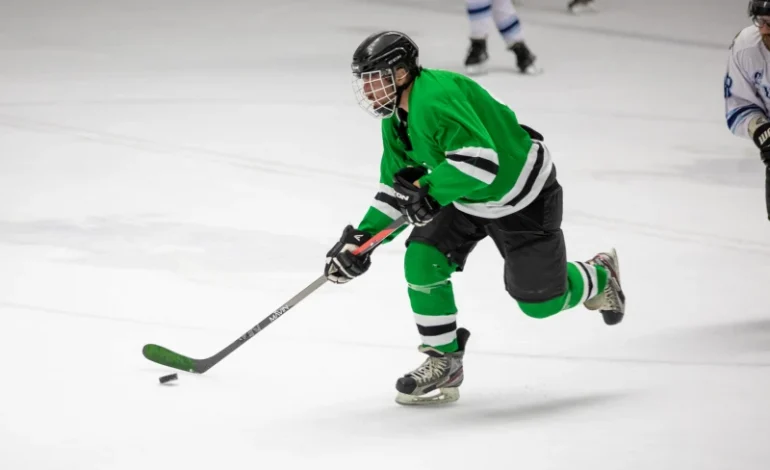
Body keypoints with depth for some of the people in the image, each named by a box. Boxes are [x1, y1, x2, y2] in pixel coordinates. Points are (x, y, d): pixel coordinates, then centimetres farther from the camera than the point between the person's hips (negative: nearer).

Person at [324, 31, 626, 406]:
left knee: (541, 301, 1)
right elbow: (396, 188, 7)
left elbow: (481, 160, -41)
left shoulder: (436, 98, -33)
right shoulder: (395, 118, -2)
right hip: (465, 198, 9)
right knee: (423, 260, -10)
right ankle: (444, 361, 3)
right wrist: (363, 236, -4)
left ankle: (599, 278, 34)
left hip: (523, 194, -9)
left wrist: (428, 189, -40)